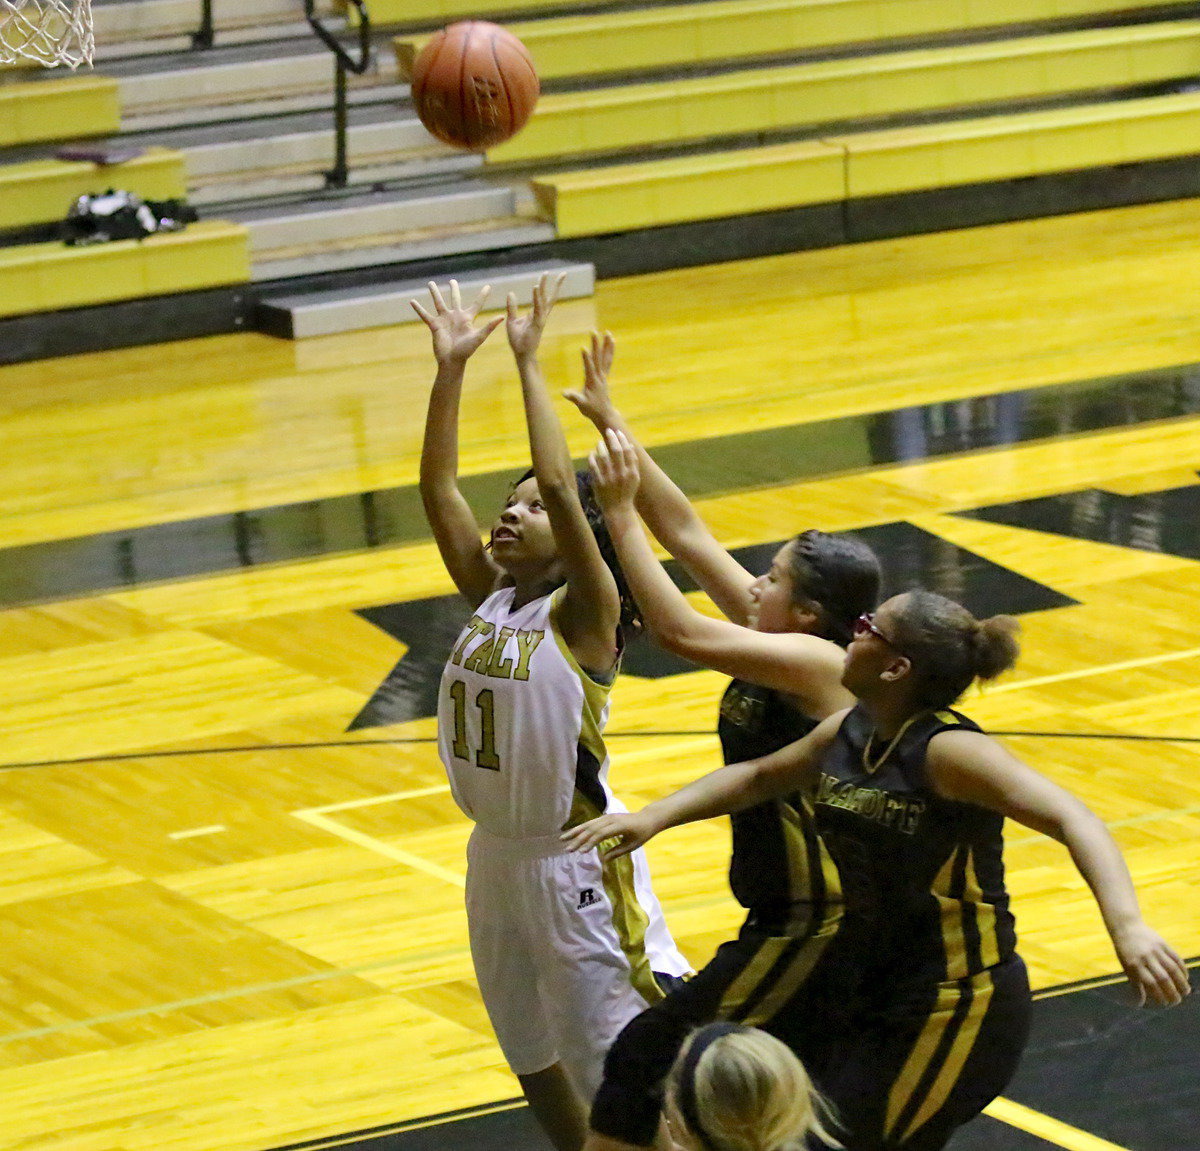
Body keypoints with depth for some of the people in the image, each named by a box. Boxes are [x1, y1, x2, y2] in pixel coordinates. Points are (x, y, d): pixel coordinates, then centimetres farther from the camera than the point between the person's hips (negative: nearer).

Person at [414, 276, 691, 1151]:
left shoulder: (583, 613, -16)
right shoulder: (489, 597, 2)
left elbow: (562, 487, -29)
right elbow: (438, 487, -2)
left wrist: (528, 362, -26)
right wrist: (451, 368, -9)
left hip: (574, 864, -7)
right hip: (496, 856, 7)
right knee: (536, 1062, 19)